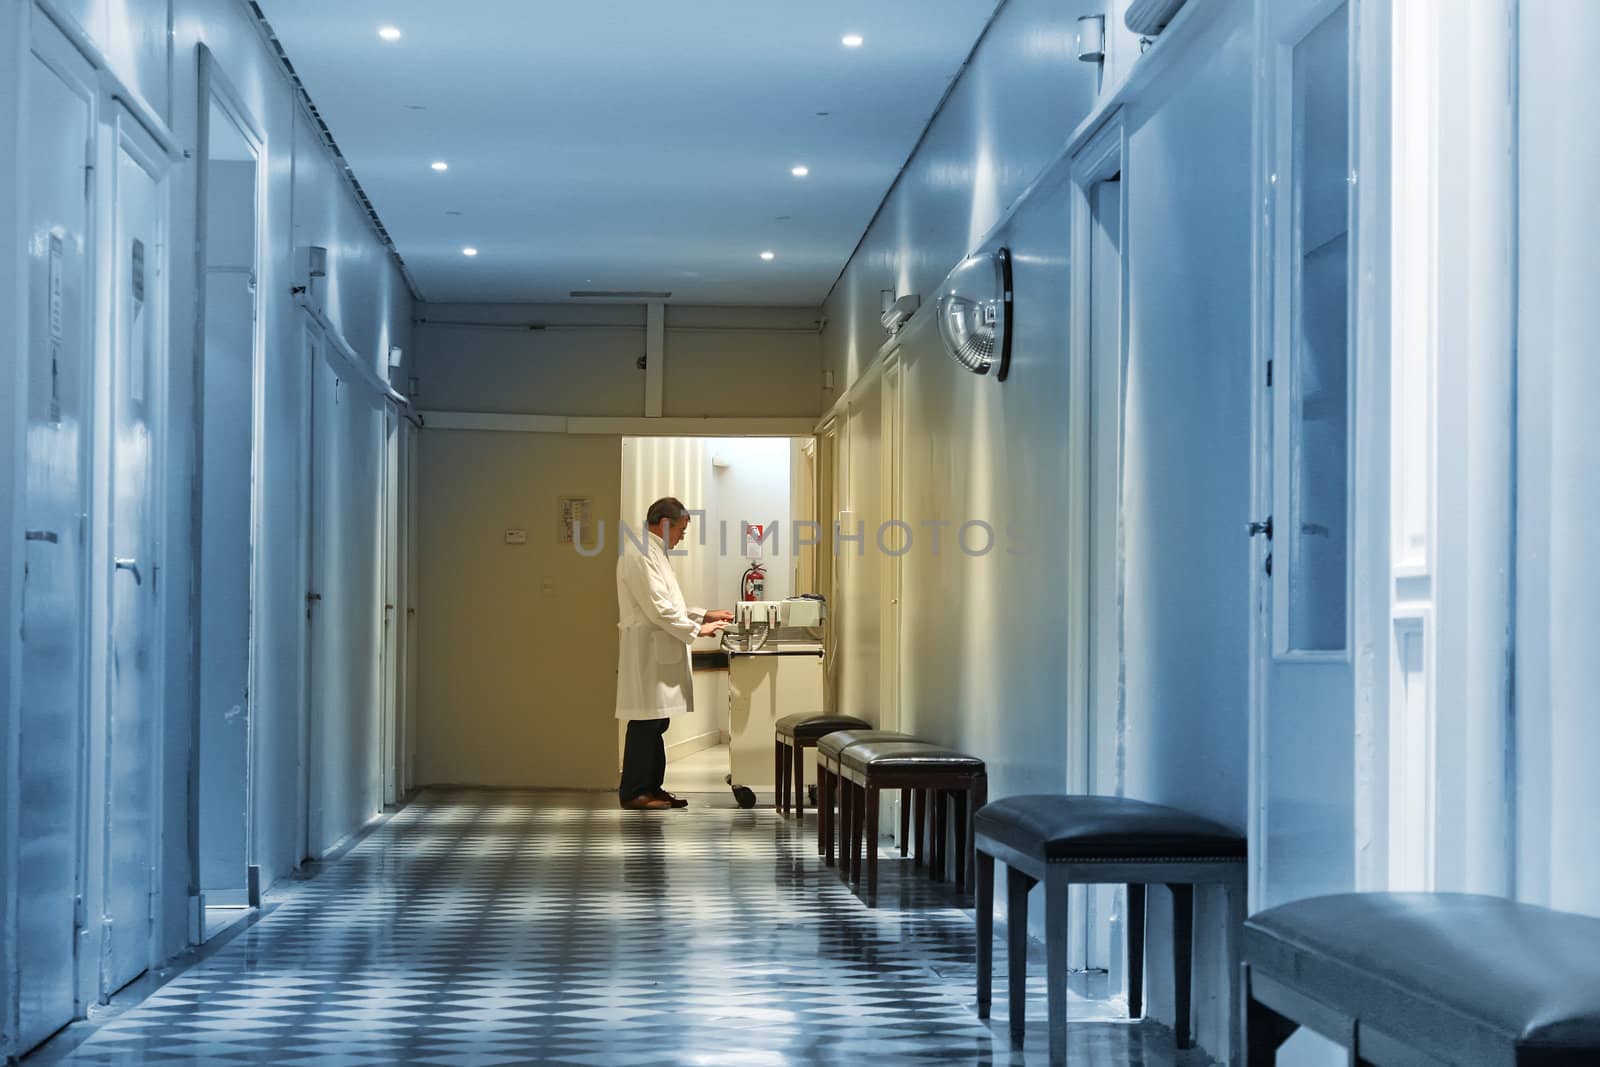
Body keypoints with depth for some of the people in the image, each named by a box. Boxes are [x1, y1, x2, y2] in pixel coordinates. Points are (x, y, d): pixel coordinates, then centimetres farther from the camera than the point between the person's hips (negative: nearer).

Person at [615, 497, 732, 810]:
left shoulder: (655, 552, 18)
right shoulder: (639, 553, -15)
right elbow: (657, 608, -19)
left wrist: (703, 616, 14)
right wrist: (696, 630, -13)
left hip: (659, 652, 10)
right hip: (646, 651, -10)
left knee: (656, 723, 11)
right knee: (645, 722, -6)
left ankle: (651, 787, 15)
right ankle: (633, 792, -2)